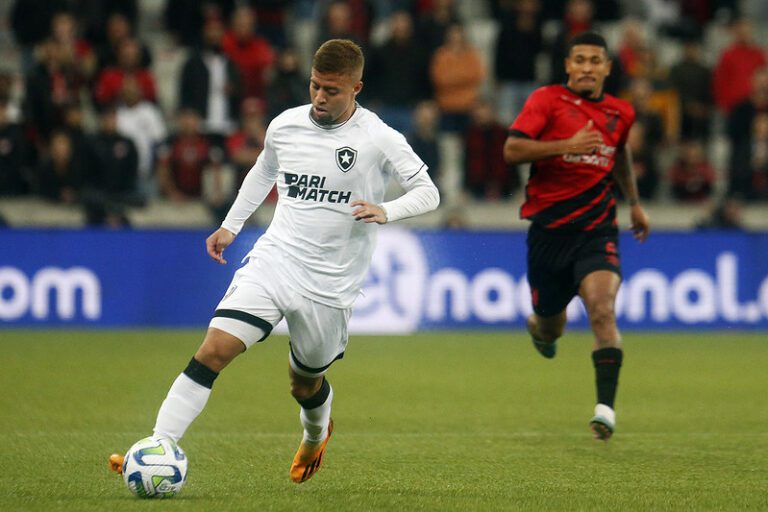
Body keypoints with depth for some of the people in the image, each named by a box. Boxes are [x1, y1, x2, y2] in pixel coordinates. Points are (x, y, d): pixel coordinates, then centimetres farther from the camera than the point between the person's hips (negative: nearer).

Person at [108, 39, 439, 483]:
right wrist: (231, 225, 23)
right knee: (214, 350, -17)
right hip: (274, 260, 2)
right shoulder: (286, 125, 4)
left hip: (331, 285, -2)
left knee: (306, 385, 14)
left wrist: (386, 211, -20)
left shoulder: (379, 139, -8)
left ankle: (316, 434, 52)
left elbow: (427, 192, -2)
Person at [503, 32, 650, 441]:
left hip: (597, 229, 1)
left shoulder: (620, 113, 9)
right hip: (548, 228, -1)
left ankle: (606, 406, -23)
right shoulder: (547, 100, -4)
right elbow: (511, 150, -16)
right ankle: (539, 325, 50)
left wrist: (634, 203, 31)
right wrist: (568, 145, -26)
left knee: (602, 310, -22)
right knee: (550, 327, 11)